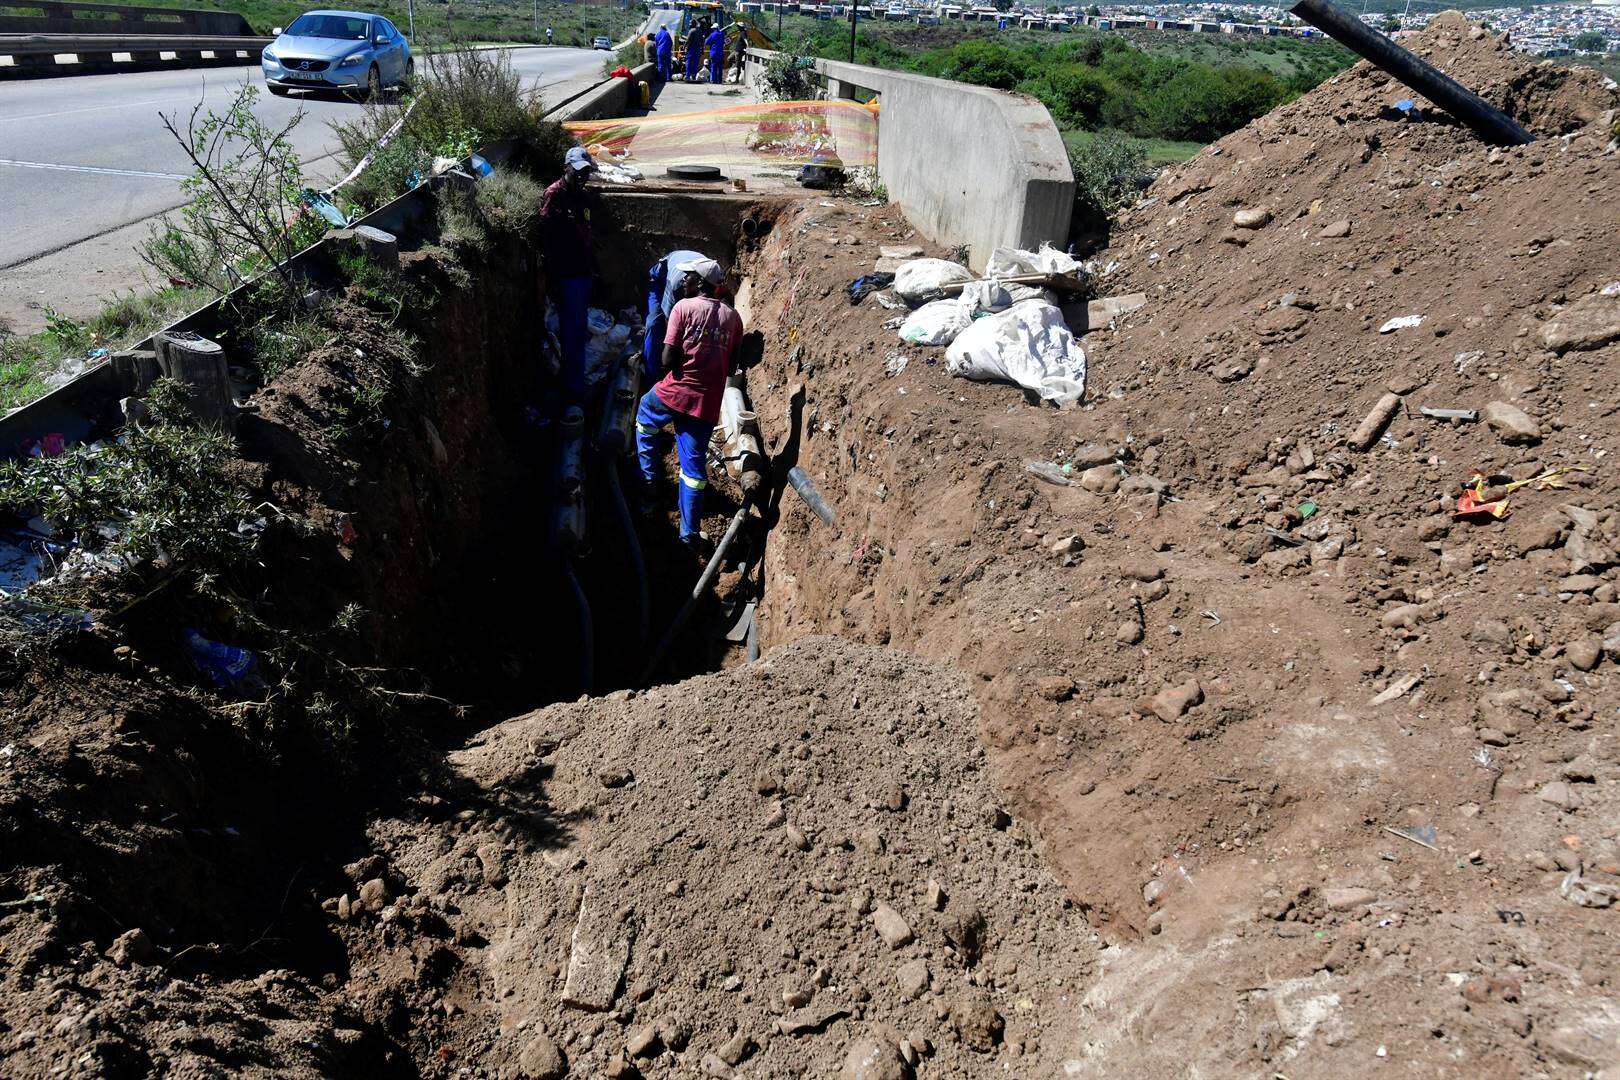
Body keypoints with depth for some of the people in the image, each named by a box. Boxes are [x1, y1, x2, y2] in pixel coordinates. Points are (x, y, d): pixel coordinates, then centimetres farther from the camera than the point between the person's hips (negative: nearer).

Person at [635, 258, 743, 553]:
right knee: (694, 467, 9)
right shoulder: (733, 317, 7)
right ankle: (690, 534, 9)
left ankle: (649, 480, 26)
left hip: (674, 393, -3)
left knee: (644, 420, 30)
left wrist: (678, 372, 10)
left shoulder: (684, 307, -6)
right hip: (708, 404, 3)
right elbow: (732, 367, 10)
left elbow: (668, 359, -11)